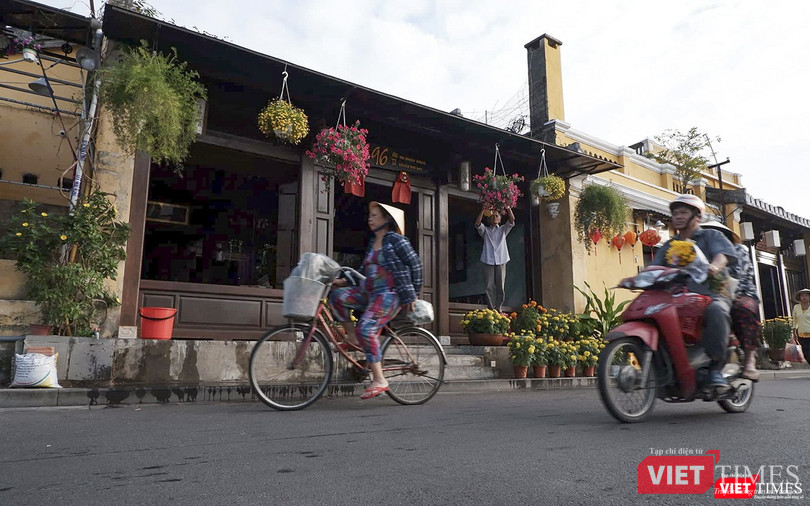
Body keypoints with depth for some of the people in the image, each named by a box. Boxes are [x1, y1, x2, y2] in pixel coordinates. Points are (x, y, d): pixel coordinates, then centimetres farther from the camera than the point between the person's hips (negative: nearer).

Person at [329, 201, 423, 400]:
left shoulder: (395, 240, -5)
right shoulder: (373, 242, 19)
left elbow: (415, 264, -5)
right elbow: (365, 270, 21)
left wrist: (412, 294, -3)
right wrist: (345, 281, 7)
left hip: (389, 294, -8)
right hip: (369, 293, 8)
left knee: (365, 329, -23)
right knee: (337, 295, -13)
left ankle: (379, 380, -18)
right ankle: (351, 336, -1)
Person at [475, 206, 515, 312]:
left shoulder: (503, 230, 16)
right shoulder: (485, 230, 13)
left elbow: (512, 220, 1)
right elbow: (477, 224, -6)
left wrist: (508, 207, -11)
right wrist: (483, 210, -15)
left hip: (501, 261, 1)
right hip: (487, 261, -1)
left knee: (500, 286, 1)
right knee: (489, 286, -2)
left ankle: (499, 308, 8)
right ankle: (491, 309, 4)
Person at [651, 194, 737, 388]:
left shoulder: (712, 236, 12)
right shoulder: (668, 246, 24)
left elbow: (722, 254, -9)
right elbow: (654, 268, 12)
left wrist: (714, 267, -33)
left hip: (711, 294, -3)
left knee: (715, 311, -38)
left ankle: (716, 367, -28)